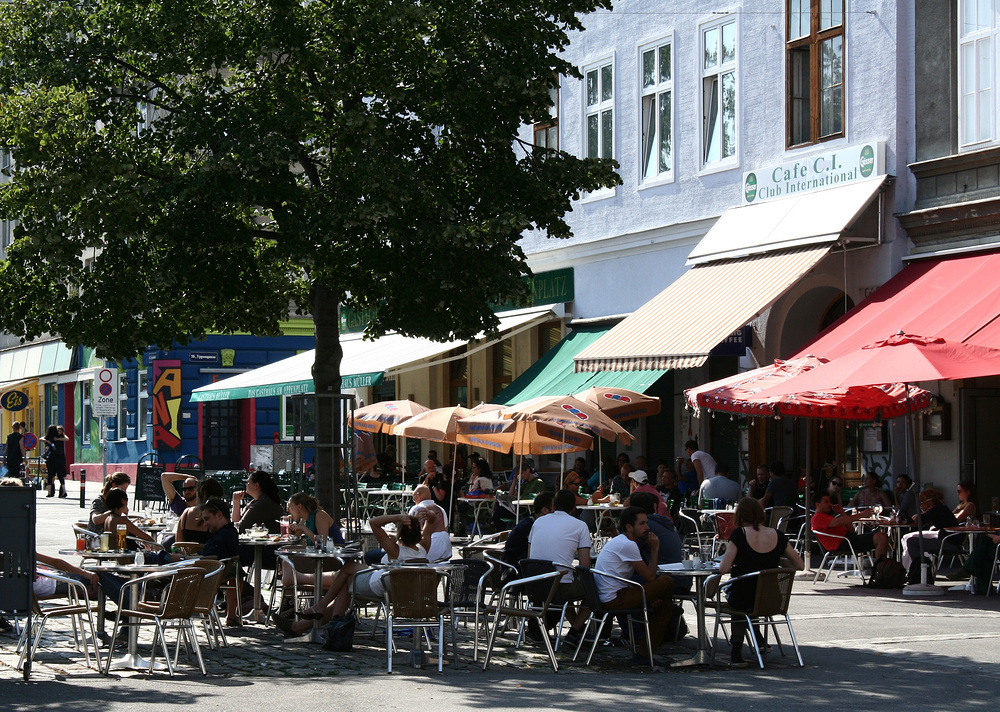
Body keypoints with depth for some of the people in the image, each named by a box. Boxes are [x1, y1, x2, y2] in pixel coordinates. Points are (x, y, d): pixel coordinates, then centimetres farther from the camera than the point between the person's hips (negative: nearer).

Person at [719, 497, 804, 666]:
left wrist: (738, 566, 5)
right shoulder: (778, 536, -4)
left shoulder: (739, 534, -14)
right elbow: (800, 565, 4)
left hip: (743, 600, -3)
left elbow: (723, 569, -16)